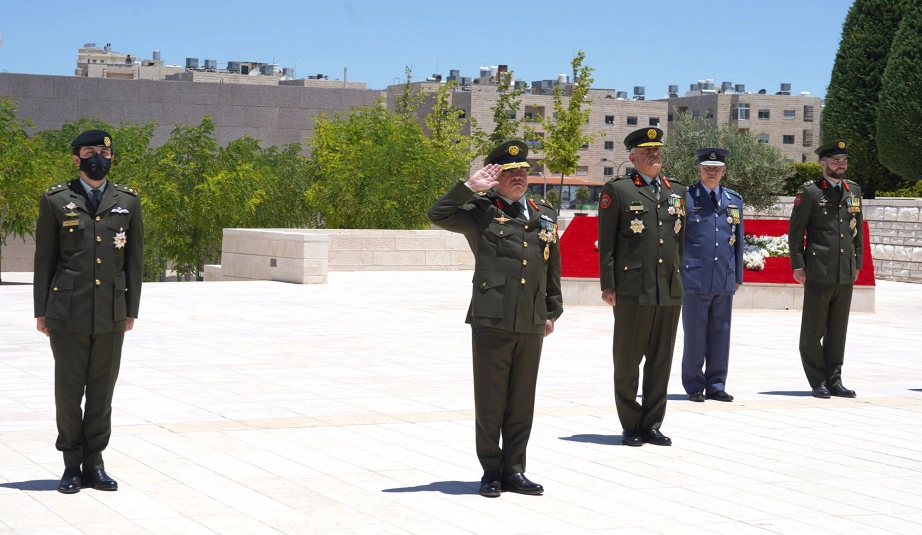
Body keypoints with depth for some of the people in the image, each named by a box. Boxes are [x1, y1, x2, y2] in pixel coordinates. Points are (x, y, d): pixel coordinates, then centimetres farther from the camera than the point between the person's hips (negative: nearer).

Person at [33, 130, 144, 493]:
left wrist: (131, 310, 9)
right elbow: (44, 259, 4)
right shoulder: (55, 201, 3)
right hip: (68, 313, -2)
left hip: (112, 315, 2)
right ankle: (72, 466, 13)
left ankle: (94, 464, 16)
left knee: (103, 391, 6)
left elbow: (134, 259, 11)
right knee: (68, 391, 2)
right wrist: (41, 311, 2)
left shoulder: (128, 201, 9)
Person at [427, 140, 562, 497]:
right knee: (490, 401, 3)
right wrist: (471, 187, -13)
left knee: (522, 401, 9)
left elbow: (552, 267, 20)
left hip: (532, 323, 4)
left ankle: (514, 470, 18)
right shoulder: (481, 214, 2)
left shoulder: (545, 215, 16)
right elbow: (437, 215, -12)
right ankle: (491, 471, 13)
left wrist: (552, 311, 18)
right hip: (492, 320, -4)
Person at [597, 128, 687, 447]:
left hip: (670, 291, 5)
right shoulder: (617, 190, 0)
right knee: (627, 362, 2)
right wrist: (608, 285, -8)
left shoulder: (676, 192, 16)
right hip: (632, 291, -5)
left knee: (661, 362, 8)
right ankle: (631, 426, 11)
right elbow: (606, 243, -2)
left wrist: (678, 277, 15)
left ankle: (652, 424, 16)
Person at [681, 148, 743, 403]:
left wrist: (738, 276, 13)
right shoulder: (685, 197, -1)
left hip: (725, 280, 4)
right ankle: (694, 386, 10)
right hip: (695, 279, -4)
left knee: (721, 334, 7)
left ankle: (716, 385, 15)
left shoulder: (734, 200, 12)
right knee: (694, 334, 1)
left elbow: (738, 241, 15)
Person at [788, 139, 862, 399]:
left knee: (838, 331, 9)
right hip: (819, 273, -5)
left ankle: (834, 381, 16)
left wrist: (857, 264, 13)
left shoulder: (854, 191, 12)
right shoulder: (809, 192, -3)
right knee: (813, 331, 1)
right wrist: (798, 266, -7)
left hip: (846, 275, 5)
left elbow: (858, 230, 17)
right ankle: (818, 382, 9)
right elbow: (795, 231, -3)